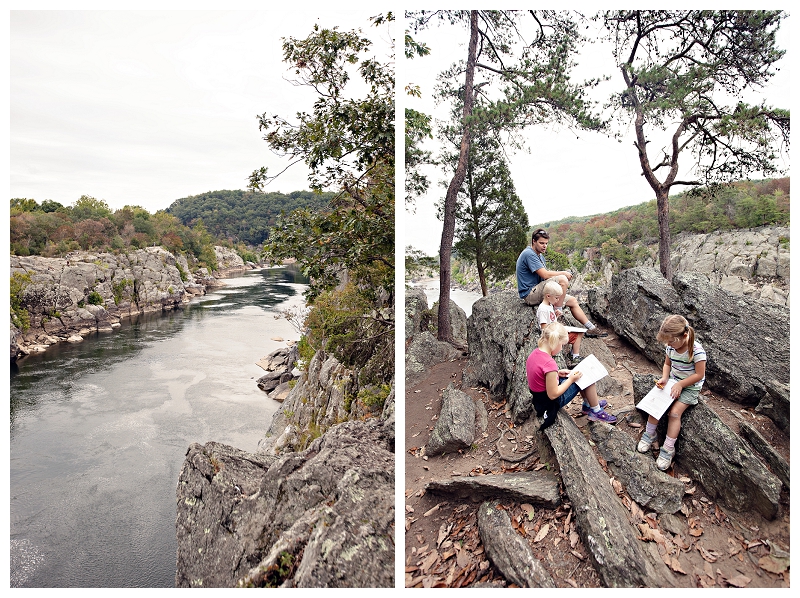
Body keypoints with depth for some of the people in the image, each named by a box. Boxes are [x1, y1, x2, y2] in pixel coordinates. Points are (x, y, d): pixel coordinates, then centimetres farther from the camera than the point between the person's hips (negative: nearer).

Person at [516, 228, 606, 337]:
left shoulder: (540, 255, 18)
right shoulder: (529, 254, -16)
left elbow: (546, 272, 14)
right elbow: (545, 275, -22)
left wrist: (564, 273, -3)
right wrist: (563, 273, -8)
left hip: (537, 291, 10)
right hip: (530, 294, -10)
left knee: (572, 301, 11)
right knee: (562, 280, -27)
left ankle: (591, 328, 20)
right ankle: (557, 312, -18)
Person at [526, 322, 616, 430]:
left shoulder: (535, 353, -7)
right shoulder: (549, 363, -33)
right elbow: (553, 395, -26)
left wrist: (557, 373, 3)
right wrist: (571, 379, -15)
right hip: (551, 402, -8)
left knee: (579, 374, 19)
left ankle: (588, 403, 38)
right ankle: (596, 411, 19)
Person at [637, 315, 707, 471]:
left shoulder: (697, 351, -25)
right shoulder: (671, 347, -6)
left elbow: (699, 374, -20)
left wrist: (680, 384, -23)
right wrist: (664, 378, -9)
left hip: (690, 387, -6)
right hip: (673, 382, 6)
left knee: (675, 412, -20)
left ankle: (668, 449, -9)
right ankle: (649, 435, 5)